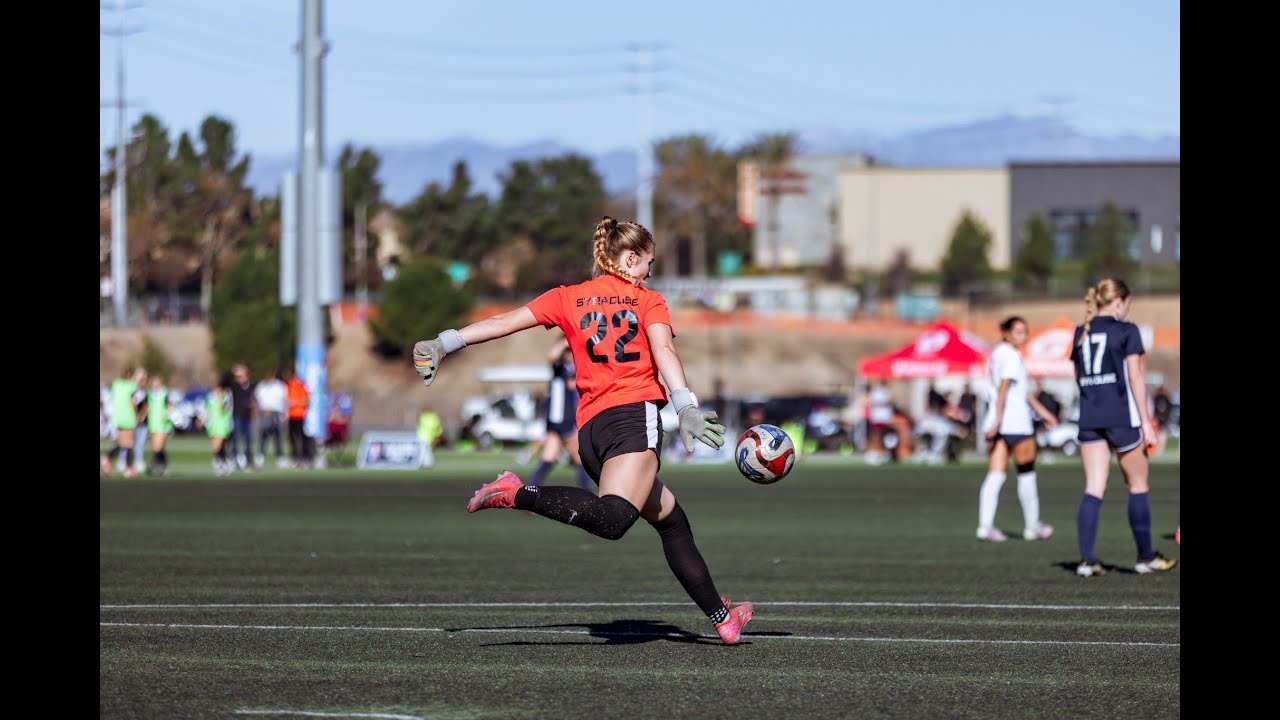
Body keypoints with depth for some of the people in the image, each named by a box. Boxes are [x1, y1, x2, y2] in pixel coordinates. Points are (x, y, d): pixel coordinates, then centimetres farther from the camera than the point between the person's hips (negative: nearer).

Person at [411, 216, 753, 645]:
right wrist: (685, 407, -20)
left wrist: (444, 344, 21)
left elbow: (504, 322, 15)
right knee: (612, 520, -30)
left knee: (671, 519, 17)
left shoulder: (567, 298, 20)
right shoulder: (648, 301, 10)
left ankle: (721, 617, 18)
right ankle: (518, 494, -41)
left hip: (589, 430, 7)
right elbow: (663, 350, -8)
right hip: (635, 416, -7)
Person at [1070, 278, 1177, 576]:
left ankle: (1087, 560, -8)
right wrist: (1146, 422, -8)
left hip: (1089, 418, 5)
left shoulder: (1081, 333, 10)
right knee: (1138, 487, 9)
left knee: (1093, 490, 2)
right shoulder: (1126, 330, -6)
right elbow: (1135, 378, -9)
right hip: (1122, 417, -5)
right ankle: (1146, 557, 14)